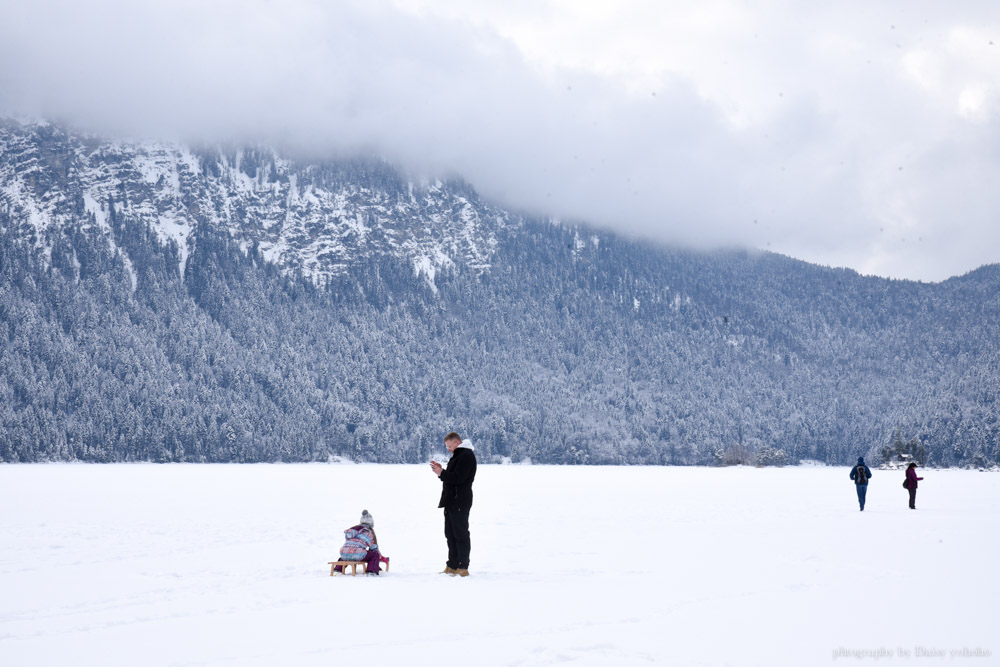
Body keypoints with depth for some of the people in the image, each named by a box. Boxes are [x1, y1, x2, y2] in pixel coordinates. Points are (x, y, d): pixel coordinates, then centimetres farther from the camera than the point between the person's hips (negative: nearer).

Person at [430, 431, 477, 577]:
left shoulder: (466, 456, -14)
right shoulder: (457, 455, 20)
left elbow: (458, 478, -21)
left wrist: (442, 473, -15)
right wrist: (441, 470, 8)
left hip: (460, 502, -11)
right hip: (452, 502, 11)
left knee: (461, 534, -7)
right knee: (450, 534, 13)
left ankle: (463, 567, -4)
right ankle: (452, 566, 19)